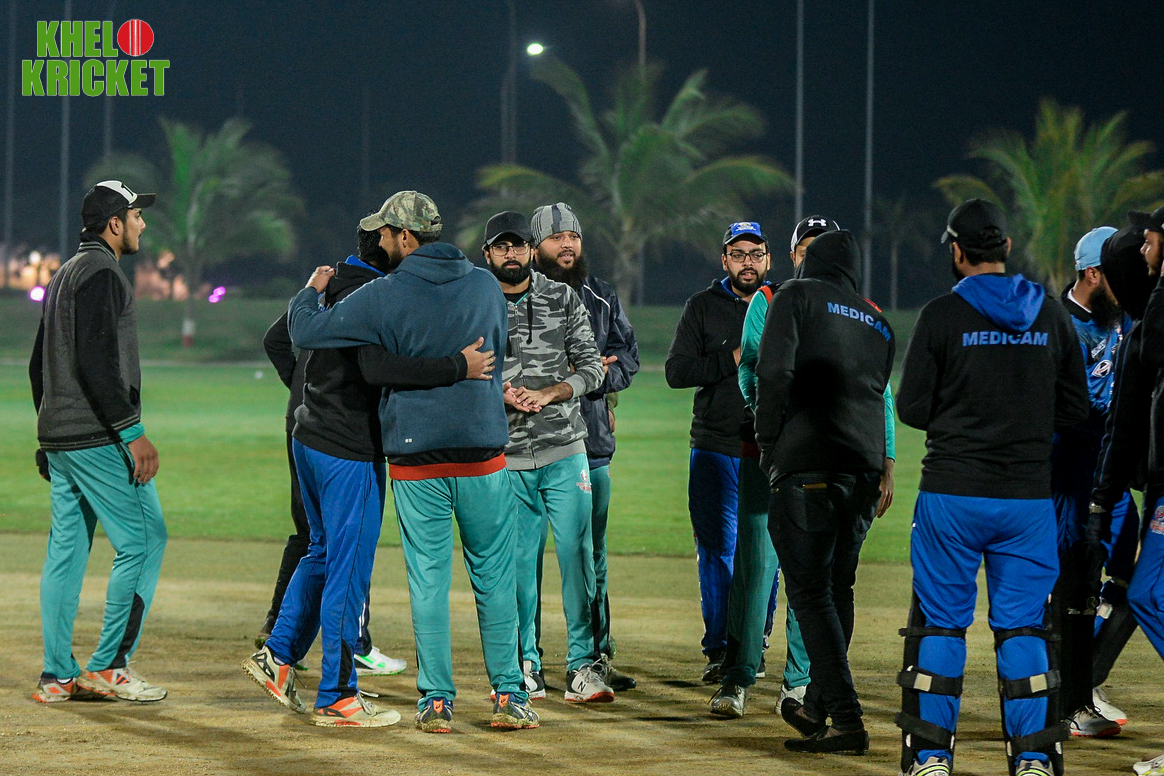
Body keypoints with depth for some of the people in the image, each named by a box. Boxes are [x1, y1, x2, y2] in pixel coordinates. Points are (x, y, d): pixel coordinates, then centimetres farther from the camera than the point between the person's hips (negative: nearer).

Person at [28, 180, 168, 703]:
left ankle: (58, 677, 9)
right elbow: (95, 361, -21)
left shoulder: (63, 276, 20)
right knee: (142, 541, -6)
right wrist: (133, 433, -22)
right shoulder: (101, 273, -11)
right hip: (99, 439, -10)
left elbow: (38, 365, 23)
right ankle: (108, 666, -6)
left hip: (59, 439, 10)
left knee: (66, 550, 9)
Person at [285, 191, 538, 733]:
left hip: (415, 455, -2)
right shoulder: (486, 286, 5)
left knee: (428, 578, 4)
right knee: (494, 574, 8)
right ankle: (508, 695, 8)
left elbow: (305, 332, -4)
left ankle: (436, 701, 3)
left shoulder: (385, 296, -8)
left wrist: (312, 291, 15)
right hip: (483, 451, 2)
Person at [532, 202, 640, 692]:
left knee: (592, 558, 10)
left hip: (590, 441, 5)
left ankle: (597, 658, 18)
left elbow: (628, 356, 10)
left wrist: (593, 375, -10)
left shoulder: (602, 297, 13)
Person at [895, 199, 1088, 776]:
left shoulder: (942, 316, -6)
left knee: (940, 622, 7)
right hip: (1029, 496, 2)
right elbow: (1075, 410, 8)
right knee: (1022, 625, 8)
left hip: (952, 495, -2)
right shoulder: (1051, 316, 5)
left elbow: (912, 409, -4)